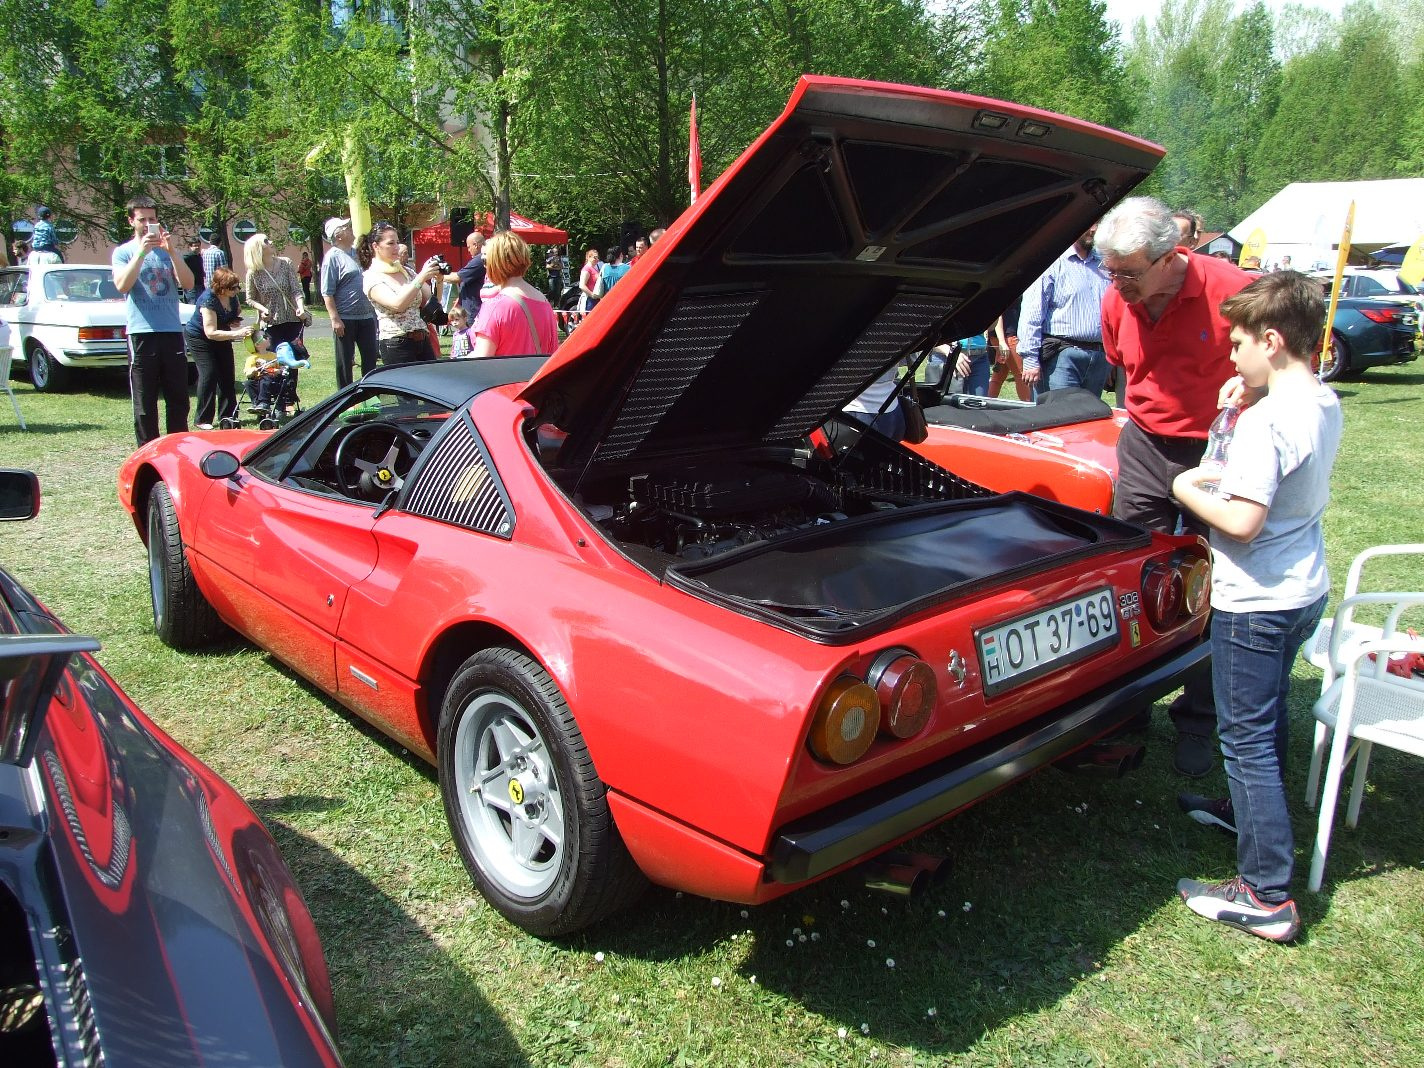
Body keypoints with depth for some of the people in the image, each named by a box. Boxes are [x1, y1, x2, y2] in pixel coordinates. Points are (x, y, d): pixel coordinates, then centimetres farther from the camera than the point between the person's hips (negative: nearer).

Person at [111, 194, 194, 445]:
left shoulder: (167, 250, 14)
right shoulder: (123, 252, 7)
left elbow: (188, 284, 1)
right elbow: (122, 285, -11)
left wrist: (171, 250, -10)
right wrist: (142, 251, -15)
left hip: (172, 332, 3)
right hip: (142, 334, -3)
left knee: (179, 401, 6)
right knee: (145, 406, 1)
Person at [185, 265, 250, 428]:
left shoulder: (231, 296, -11)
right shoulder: (208, 300, -31)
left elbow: (238, 309, 14)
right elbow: (211, 332, -37)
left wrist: (235, 320, -8)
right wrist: (237, 333, -47)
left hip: (221, 337, 7)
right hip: (199, 337, -7)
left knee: (228, 374, 3)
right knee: (209, 374, -16)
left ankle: (227, 416, 11)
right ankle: (203, 420, -12)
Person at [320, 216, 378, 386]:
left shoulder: (357, 253, 13)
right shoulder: (333, 256, -8)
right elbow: (327, 292, -14)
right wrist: (335, 319, -21)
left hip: (366, 316, 7)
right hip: (345, 319, -7)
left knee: (370, 359, 11)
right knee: (345, 362, 3)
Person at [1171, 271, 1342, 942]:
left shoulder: (1266, 421, -24)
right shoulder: (1324, 405, 5)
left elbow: (1243, 522, -28)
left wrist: (1188, 490, -12)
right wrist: (1234, 453, 7)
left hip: (1256, 602, -10)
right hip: (1305, 590, 10)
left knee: (1246, 737, -1)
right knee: (1268, 717, 26)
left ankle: (1266, 897, 5)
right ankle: (1247, 809, 48)